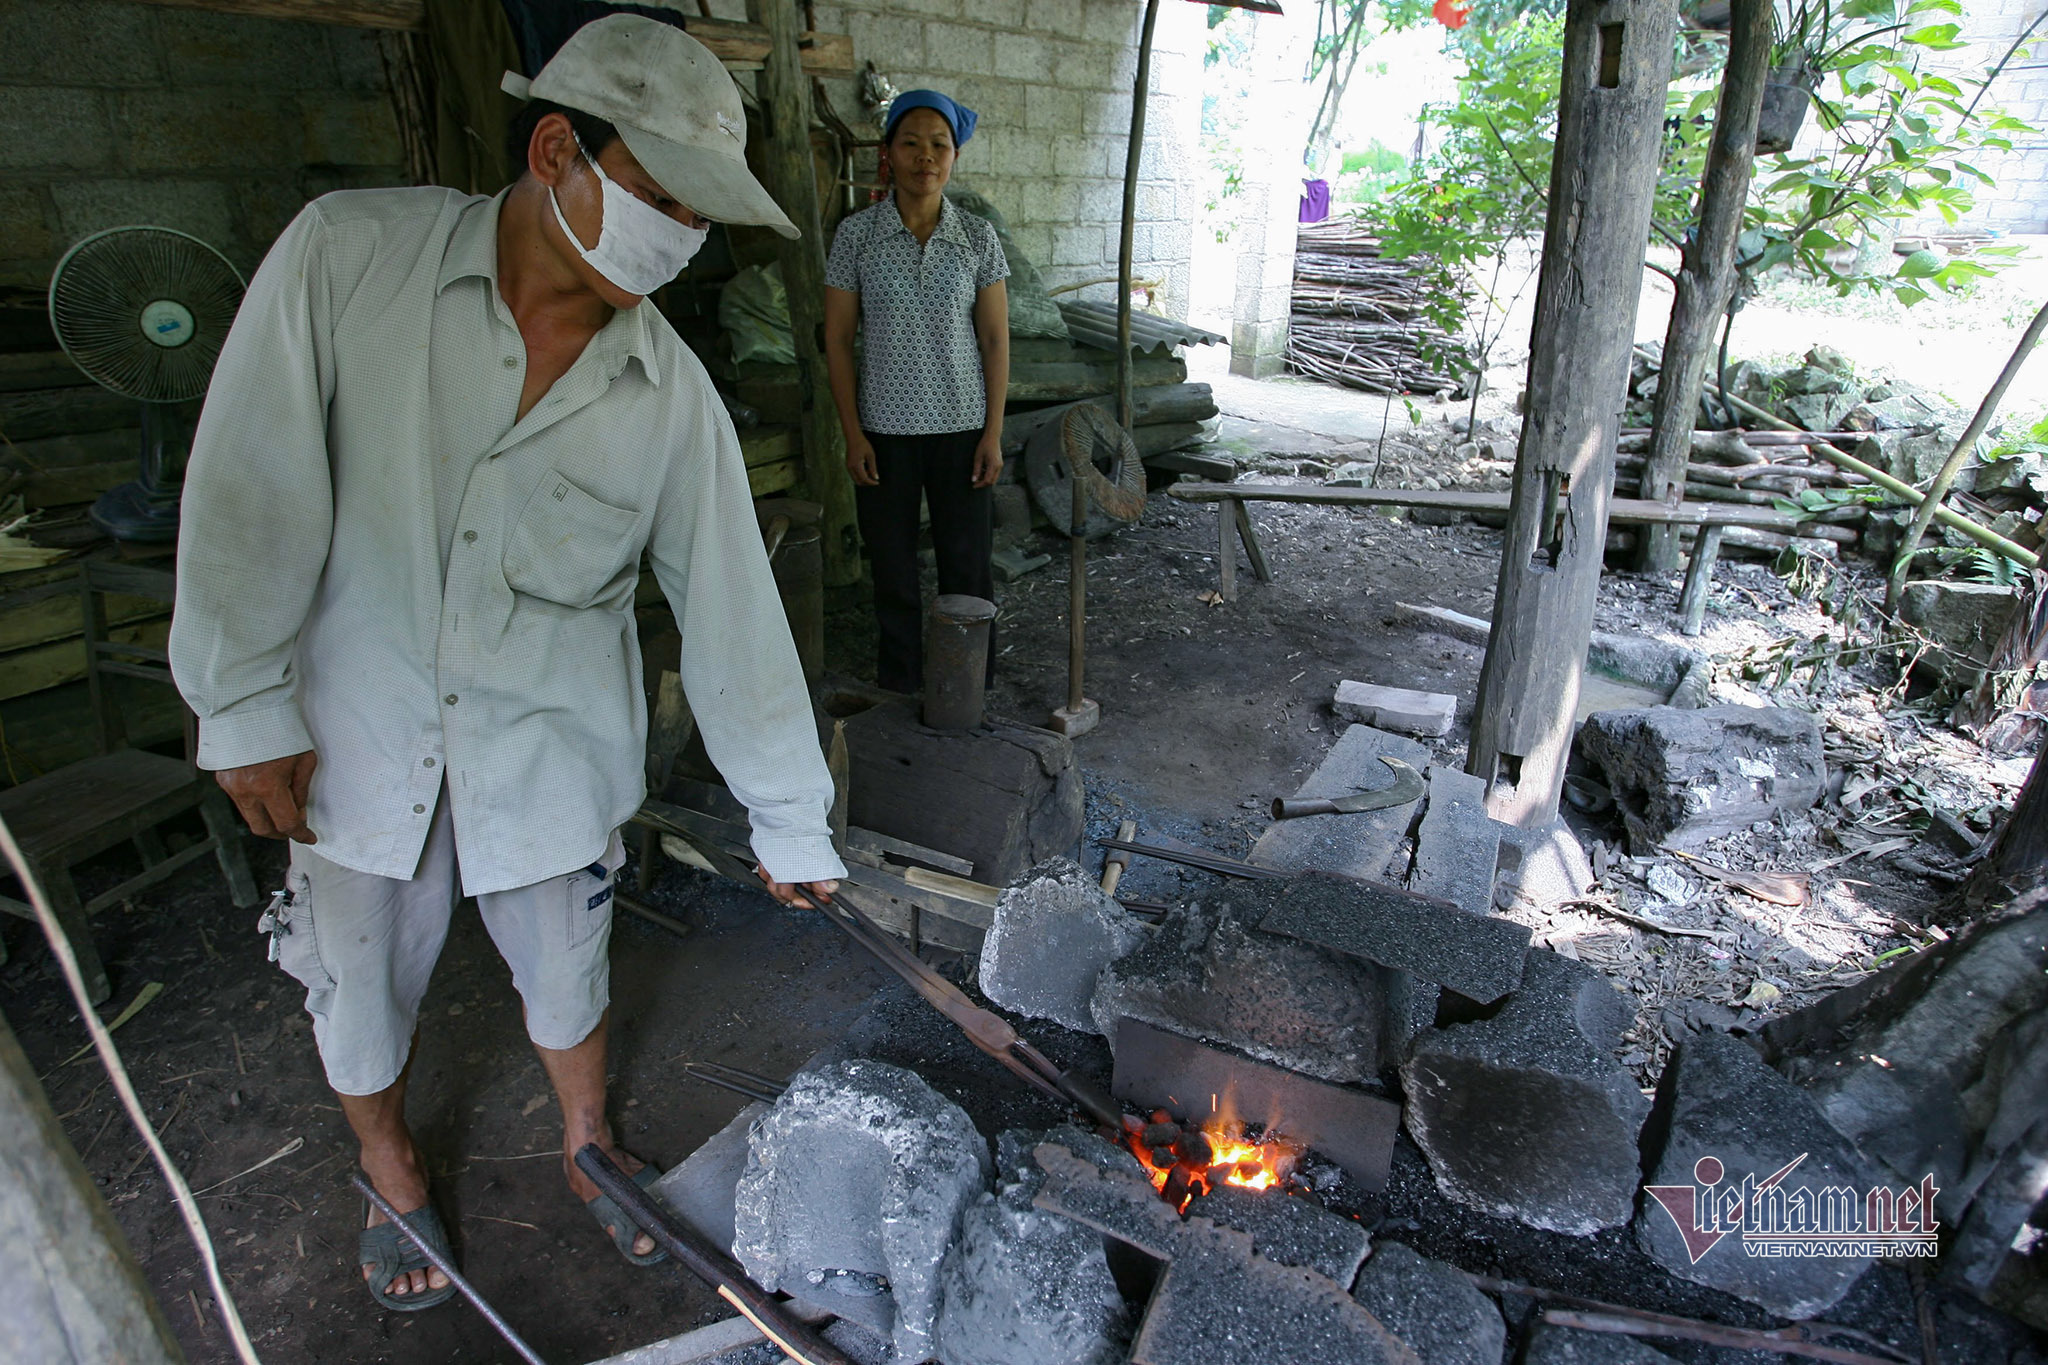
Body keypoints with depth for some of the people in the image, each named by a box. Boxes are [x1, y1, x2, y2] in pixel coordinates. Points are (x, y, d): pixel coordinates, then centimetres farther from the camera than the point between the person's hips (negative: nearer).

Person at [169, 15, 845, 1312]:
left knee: (567, 971, 17)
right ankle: (394, 1178, 48)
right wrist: (244, 705, -11)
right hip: (360, 732, 0)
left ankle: (588, 1142, 48)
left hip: (551, 749, 1)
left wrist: (792, 822, -6)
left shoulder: (672, 392, -12)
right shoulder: (348, 255, -14)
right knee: (363, 987, 17)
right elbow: (254, 487, -11)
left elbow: (734, 609, -9)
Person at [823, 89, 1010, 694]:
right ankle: (901, 682, 25)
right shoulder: (857, 234, -1)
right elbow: (837, 339, 0)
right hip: (885, 428, 0)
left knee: (968, 559, 6)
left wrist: (994, 432, -3)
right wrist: (852, 434, -6)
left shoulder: (978, 236, 1)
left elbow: (995, 338, 2)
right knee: (893, 562, 8)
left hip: (962, 426, 1)